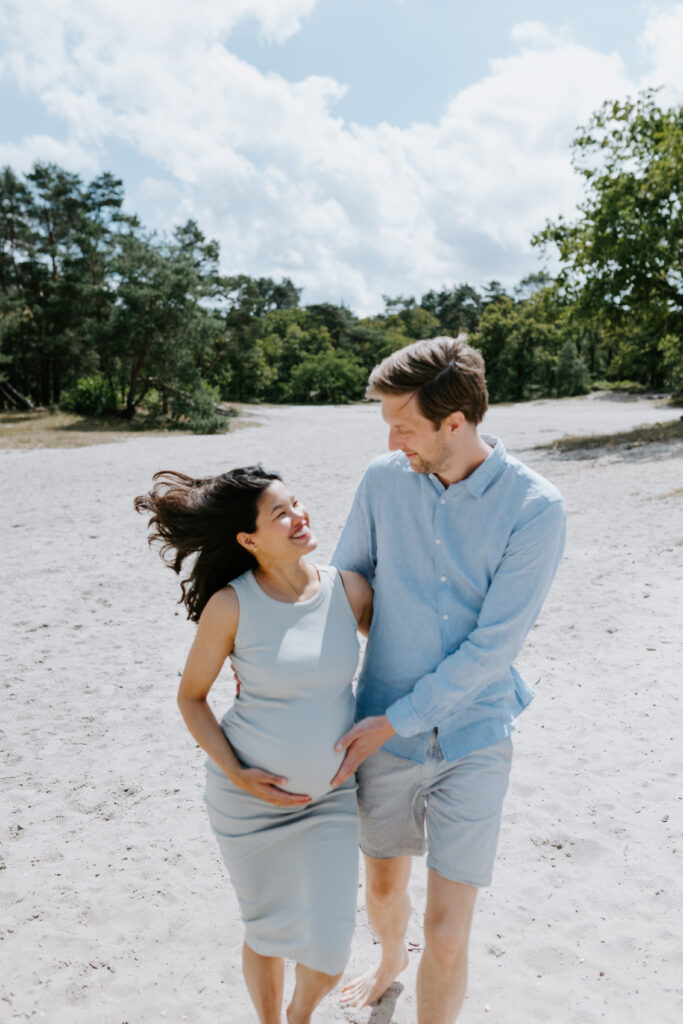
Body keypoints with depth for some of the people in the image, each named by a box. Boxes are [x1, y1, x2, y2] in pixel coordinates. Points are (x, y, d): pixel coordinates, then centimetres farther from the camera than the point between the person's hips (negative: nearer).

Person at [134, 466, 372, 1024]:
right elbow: (191, 695, -5)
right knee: (267, 931, 16)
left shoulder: (348, 587, -10)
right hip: (251, 796, -2)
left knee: (329, 950, 5)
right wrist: (236, 774, -13)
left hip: (332, 794, 2)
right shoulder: (230, 605, -18)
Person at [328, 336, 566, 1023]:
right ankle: (391, 960, 58)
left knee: (448, 931, 1)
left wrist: (394, 720, -16)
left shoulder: (535, 509, -17)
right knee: (382, 887, 23)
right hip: (386, 735, 4)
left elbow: (492, 647, -18)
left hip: (474, 740, -3)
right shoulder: (384, 480, -7)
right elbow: (344, 582, 7)